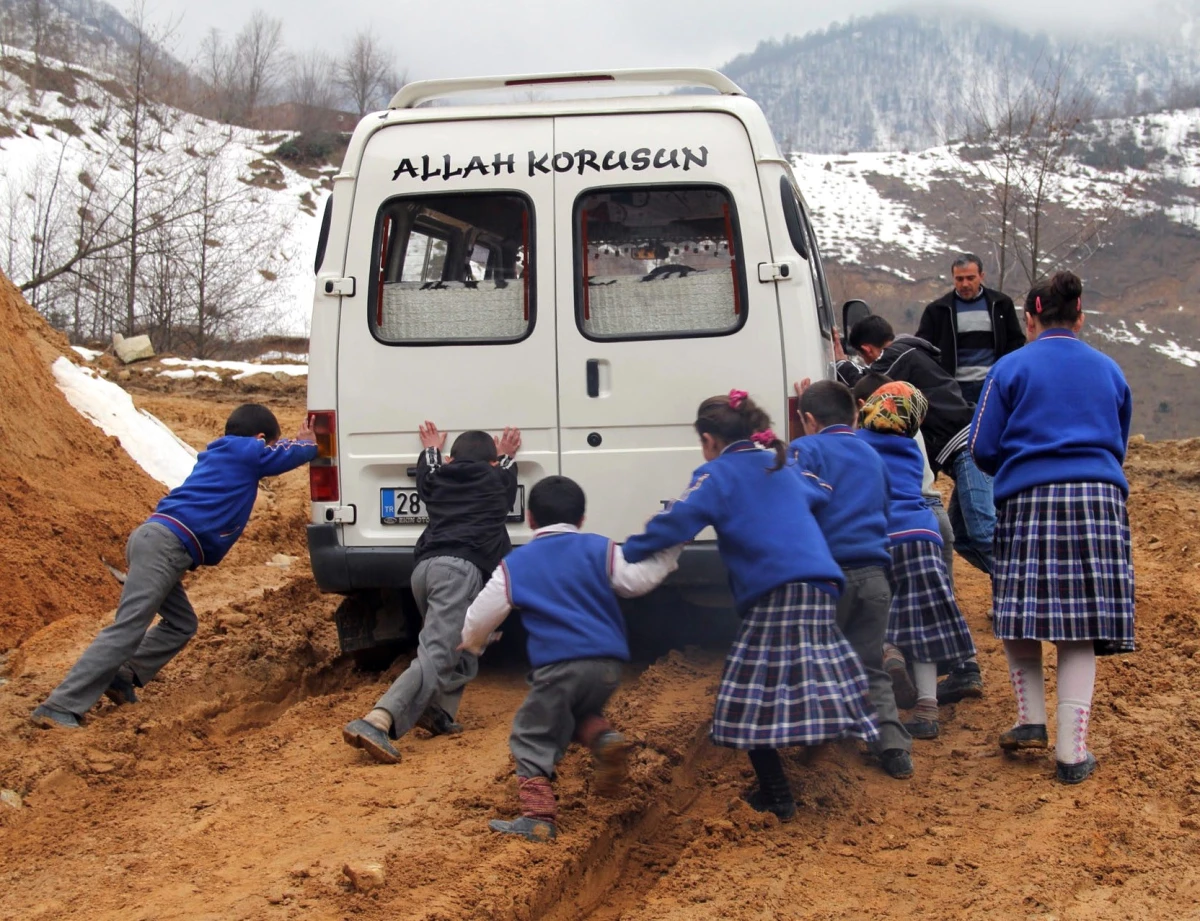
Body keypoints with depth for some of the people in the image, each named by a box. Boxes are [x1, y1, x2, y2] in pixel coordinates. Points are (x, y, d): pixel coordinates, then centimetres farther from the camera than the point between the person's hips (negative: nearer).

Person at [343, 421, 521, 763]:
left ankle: (440, 713, 5)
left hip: (424, 567, 6)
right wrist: (505, 457, 64)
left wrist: (430, 450, 69)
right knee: (435, 656, -19)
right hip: (459, 567, -6)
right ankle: (375, 723, -39)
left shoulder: (438, 479, 29)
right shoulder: (495, 479, 23)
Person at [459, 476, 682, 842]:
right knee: (581, 712, 31)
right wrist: (669, 548, 14)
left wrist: (472, 644, 31)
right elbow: (636, 579, 1)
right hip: (608, 662, 4)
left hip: (558, 665, -4)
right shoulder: (600, 550, 10)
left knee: (532, 740, 7)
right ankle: (603, 737, -1)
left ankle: (538, 816, -6)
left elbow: (481, 616, 11)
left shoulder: (515, 564, 9)